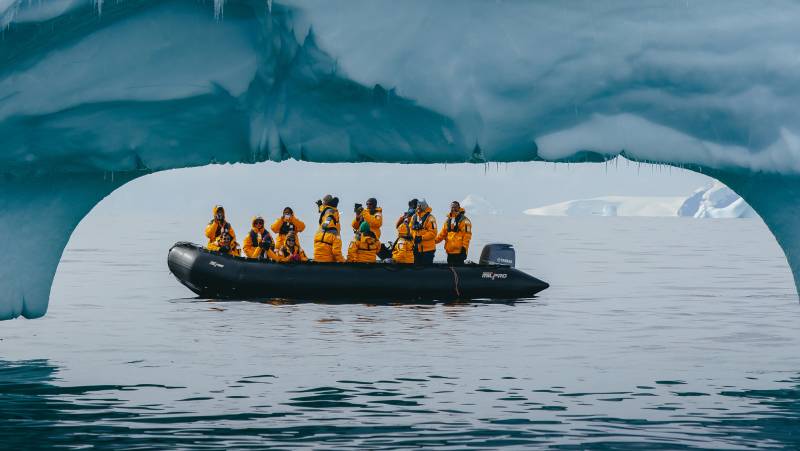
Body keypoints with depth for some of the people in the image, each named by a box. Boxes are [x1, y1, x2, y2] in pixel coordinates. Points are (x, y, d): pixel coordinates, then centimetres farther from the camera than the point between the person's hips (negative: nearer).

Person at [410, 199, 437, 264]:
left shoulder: (430, 218, -10)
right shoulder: (414, 217, 12)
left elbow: (433, 232, -15)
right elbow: (411, 229, 14)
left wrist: (422, 237, -20)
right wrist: (415, 237, -5)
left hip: (427, 249, -7)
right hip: (416, 248, 7)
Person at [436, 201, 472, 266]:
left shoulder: (464, 220, -5)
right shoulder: (448, 221, 17)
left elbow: (467, 235, -11)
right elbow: (442, 234, 20)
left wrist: (464, 247, -17)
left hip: (459, 252, -7)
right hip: (449, 251, 7)